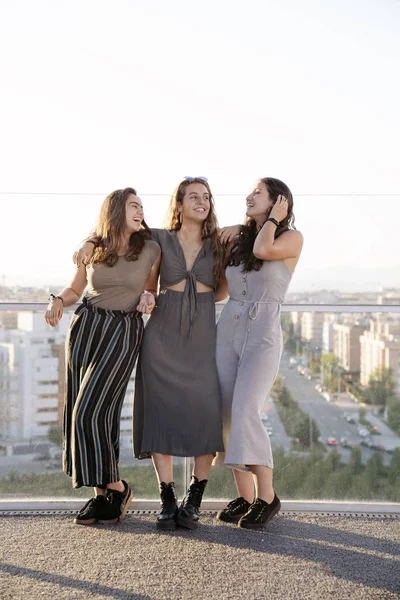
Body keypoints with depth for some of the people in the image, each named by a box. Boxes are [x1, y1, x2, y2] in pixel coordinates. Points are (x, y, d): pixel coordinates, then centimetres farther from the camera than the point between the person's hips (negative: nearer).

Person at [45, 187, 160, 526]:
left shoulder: (150, 249, 1)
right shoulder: (92, 250, 6)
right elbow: (75, 289, 17)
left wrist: (149, 297, -5)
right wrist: (58, 301, -3)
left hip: (123, 332, -3)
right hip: (85, 328, 4)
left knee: (92, 412, -13)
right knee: (80, 411, 1)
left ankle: (116, 488, 3)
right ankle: (101, 493, 10)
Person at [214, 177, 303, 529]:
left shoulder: (292, 239, 0)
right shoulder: (239, 240, 15)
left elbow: (263, 250, -19)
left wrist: (274, 217, -5)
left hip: (263, 334, -6)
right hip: (227, 331, 6)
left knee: (245, 412, -19)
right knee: (228, 415, -1)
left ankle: (267, 496, -9)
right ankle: (244, 496, 7)